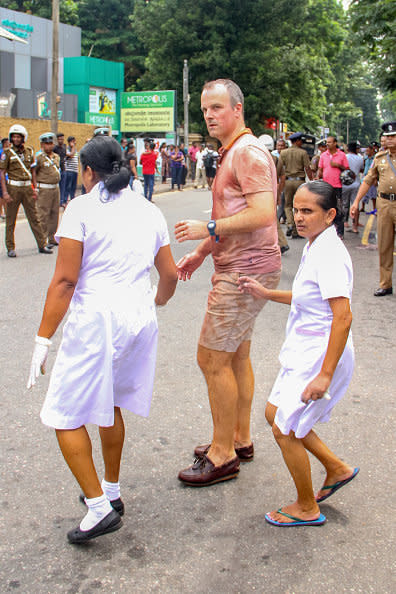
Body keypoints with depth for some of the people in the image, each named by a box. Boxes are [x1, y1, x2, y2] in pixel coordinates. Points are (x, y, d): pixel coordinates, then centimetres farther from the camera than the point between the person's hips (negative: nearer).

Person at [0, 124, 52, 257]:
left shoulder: (29, 151, 8)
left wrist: (34, 189, 7)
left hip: (27, 187, 3)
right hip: (13, 187, -3)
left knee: (34, 217, 6)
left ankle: (42, 245, 12)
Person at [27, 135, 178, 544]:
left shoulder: (82, 208, -6)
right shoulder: (149, 211, 12)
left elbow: (65, 280, -12)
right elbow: (170, 274, 15)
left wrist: (43, 338, -8)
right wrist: (157, 302, 36)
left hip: (95, 319, -7)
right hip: (139, 319, 7)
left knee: (66, 417, 4)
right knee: (109, 406, 23)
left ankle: (99, 507, 2)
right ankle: (111, 491, 35)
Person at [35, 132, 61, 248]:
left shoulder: (56, 157, 12)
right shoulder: (39, 157, -9)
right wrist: (36, 188, -12)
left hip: (55, 188, 7)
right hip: (44, 189, -7)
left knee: (54, 214, 11)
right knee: (44, 215, -3)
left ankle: (52, 238, 21)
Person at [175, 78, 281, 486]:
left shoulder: (248, 152, -16)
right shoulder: (230, 154, 18)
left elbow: (262, 214, -27)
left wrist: (207, 228, -22)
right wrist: (201, 252, 18)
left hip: (245, 271, -11)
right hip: (237, 268, 11)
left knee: (213, 358, -7)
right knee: (236, 355, 17)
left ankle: (223, 455, 4)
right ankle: (240, 439, 30)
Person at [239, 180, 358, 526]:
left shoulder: (330, 254, -22)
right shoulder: (315, 248, 8)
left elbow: (343, 316, -29)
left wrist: (325, 375, -30)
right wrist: (267, 294, 15)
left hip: (322, 358, -10)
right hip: (304, 354, 10)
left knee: (286, 430, 1)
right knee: (276, 415, 20)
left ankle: (307, 509, 21)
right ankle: (337, 469, 32)